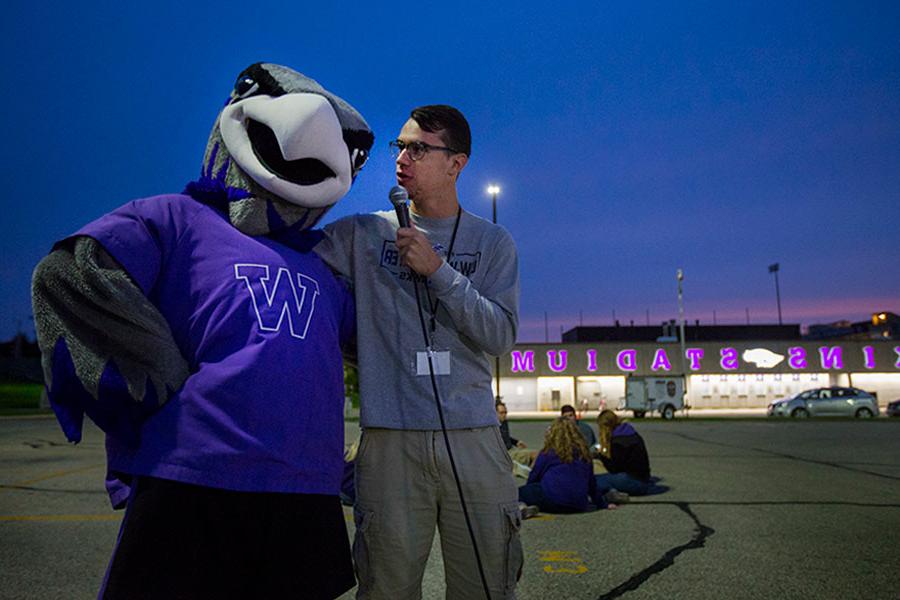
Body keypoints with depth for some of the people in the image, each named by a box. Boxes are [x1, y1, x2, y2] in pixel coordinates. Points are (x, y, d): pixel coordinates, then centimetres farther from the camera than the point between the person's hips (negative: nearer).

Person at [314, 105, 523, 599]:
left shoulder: (493, 243, 7)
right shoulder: (364, 234, 8)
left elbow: (501, 337, -4)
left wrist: (438, 270, -10)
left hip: (474, 439, 1)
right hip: (390, 442, 0)